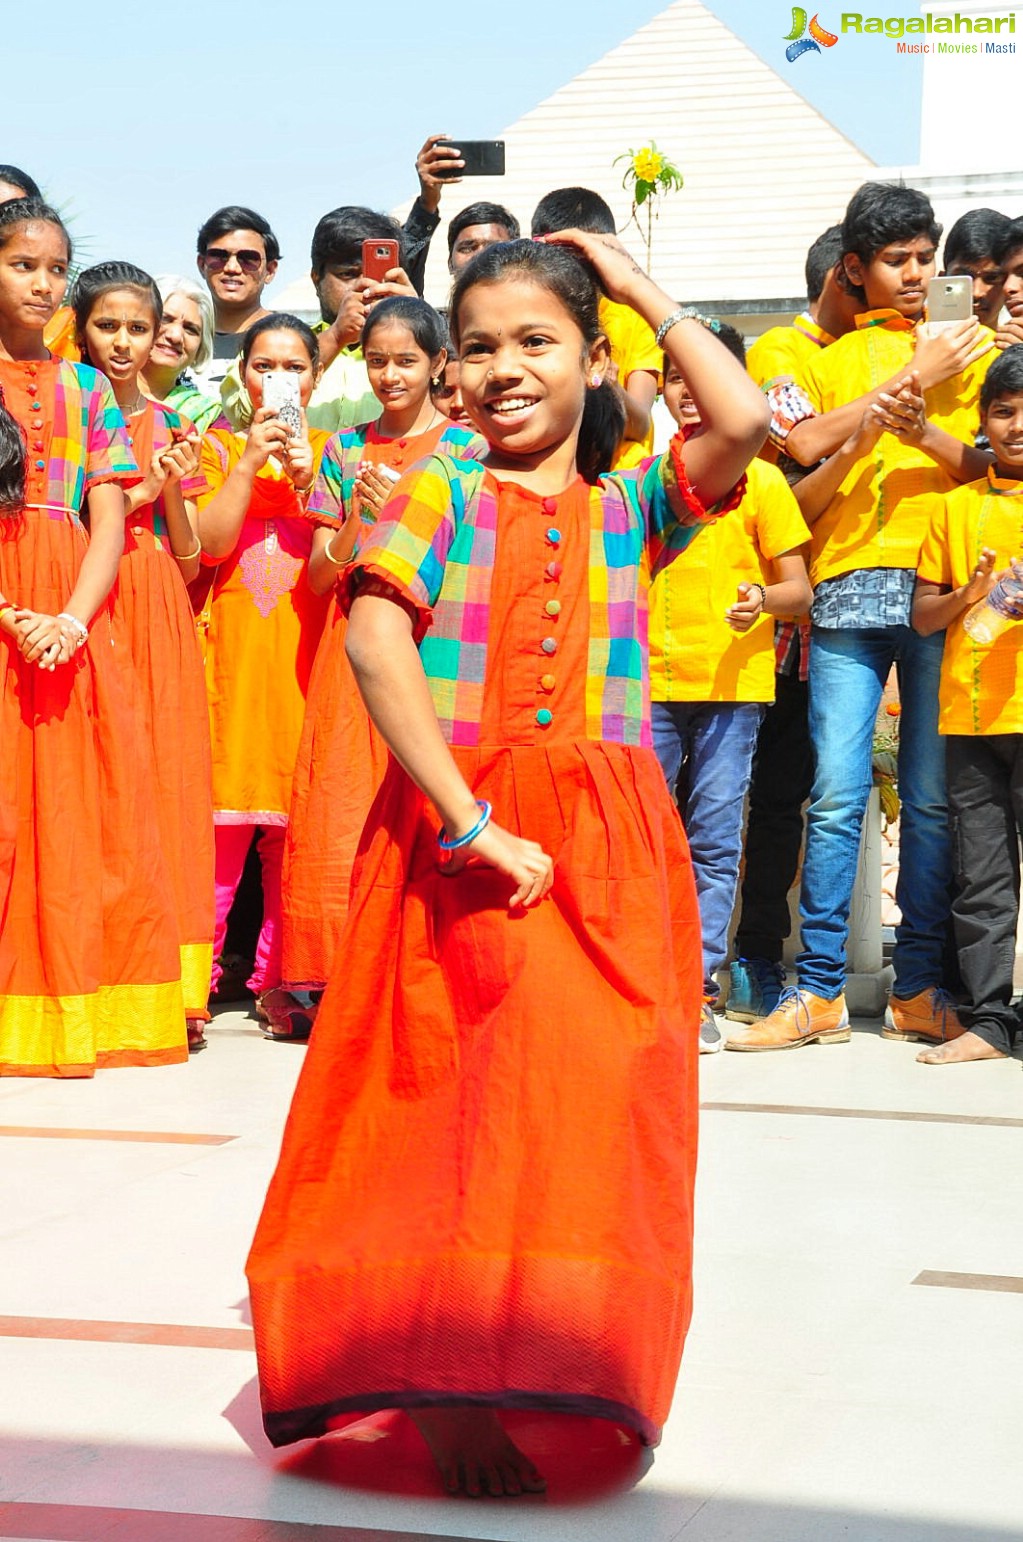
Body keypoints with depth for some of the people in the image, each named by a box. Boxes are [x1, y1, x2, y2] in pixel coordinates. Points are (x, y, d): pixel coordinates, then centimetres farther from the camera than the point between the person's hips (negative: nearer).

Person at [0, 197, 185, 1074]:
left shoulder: (86, 391, 14)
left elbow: (108, 519, 7)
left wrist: (72, 619, -10)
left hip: (72, 619, 3)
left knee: (74, 802, 3)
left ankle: (70, 1008, 9)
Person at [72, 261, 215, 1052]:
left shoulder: (170, 428, 13)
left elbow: (189, 562, 11)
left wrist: (173, 491, -4)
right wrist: (139, 493, -10)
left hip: (161, 627, 3)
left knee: (167, 784, -2)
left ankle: (171, 990, 1)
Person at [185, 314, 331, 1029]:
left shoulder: (332, 452, 12)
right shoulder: (218, 446, 10)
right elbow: (208, 542, -4)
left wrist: (310, 480, -9)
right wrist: (249, 462, -8)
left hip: (305, 649, 1)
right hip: (233, 648, -1)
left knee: (297, 816, 0)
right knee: (222, 815, -6)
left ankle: (280, 976, 7)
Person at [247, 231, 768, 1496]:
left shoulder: (632, 505, 9)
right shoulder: (434, 497, 2)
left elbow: (742, 421, -10)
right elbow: (376, 643, -13)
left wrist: (645, 291, 3)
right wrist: (469, 822, -20)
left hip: (605, 844, 2)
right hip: (452, 830, -2)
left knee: (589, 1096, -3)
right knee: (446, 1102, -4)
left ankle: (571, 1371, 11)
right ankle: (446, 1390, 3)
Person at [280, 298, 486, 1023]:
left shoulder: (467, 450, 4)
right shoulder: (345, 449, 13)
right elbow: (319, 576, 9)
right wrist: (362, 517, -9)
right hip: (353, 655, 3)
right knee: (338, 820, -3)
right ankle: (332, 983, 2)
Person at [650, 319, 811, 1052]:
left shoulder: (759, 478, 3)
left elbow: (799, 588, 3)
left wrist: (762, 599, -18)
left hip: (729, 685, -2)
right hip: (649, 680, 3)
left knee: (714, 841, -2)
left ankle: (698, 991, 2)